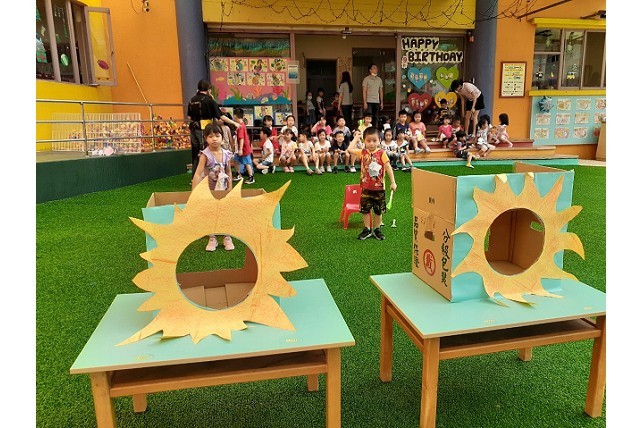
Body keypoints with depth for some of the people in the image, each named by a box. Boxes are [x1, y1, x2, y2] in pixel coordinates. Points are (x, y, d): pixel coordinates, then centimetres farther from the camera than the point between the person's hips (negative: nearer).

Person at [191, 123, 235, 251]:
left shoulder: (226, 154, -10)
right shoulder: (205, 154, -22)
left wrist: (229, 188, -1)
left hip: (222, 189, 3)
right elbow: (198, 174, -27)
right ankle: (212, 239, 22)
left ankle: (227, 238, 24)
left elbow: (229, 171, 2)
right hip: (208, 189, -3)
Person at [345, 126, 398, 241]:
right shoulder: (363, 152, 0)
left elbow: (388, 167, -10)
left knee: (378, 210, 10)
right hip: (365, 187, 2)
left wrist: (393, 182, -14)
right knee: (365, 209, 8)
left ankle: (377, 229, 24)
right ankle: (367, 229, 21)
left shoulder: (381, 153, -9)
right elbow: (350, 150, -6)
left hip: (379, 187, -2)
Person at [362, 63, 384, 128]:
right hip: (369, 102, -4)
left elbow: (381, 91, 14)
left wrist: (381, 102, 8)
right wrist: (365, 102, -11)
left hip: (377, 102, 4)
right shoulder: (366, 79, 0)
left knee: (376, 118, 5)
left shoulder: (379, 79, 13)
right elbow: (364, 91, -4)